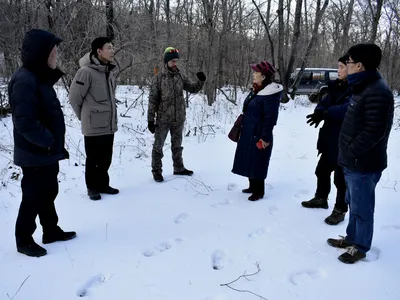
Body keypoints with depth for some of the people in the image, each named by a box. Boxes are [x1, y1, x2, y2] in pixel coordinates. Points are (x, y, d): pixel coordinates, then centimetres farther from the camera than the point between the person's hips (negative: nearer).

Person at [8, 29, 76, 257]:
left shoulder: (40, 77, 11)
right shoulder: (25, 81, -21)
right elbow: (25, 122, -27)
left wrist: (55, 143, 12)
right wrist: (49, 141, -18)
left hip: (48, 152, 9)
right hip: (35, 154, -9)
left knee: (49, 192, 19)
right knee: (34, 197, 4)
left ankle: (51, 230, 35)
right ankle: (24, 240, 22)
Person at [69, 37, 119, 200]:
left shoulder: (111, 71, 8)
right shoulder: (86, 71, -16)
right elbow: (74, 97, -10)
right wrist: (84, 117, 3)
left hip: (109, 124, 7)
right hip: (93, 126, -7)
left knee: (106, 158, 15)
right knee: (93, 159, 6)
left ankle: (103, 184, 29)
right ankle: (92, 187, 21)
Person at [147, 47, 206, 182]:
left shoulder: (180, 77, 3)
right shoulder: (158, 78, -9)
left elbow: (193, 89, 8)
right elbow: (152, 100, -9)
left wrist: (201, 81, -12)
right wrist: (150, 119, -11)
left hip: (179, 119, 4)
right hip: (163, 119, -4)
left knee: (177, 145, 18)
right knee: (158, 146, 6)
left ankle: (179, 168, 32)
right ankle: (156, 171, 18)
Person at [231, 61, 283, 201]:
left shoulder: (270, 95, -20)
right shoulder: (256, 90, 9)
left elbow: (270, 118, -21)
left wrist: (265, 137, -20)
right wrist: (243, 128, 20)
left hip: (259, 135, -10)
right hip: (248, 133, 10)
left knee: (257, 162, 0)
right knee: (249, 160, 17)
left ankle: (259, 191, 14)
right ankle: (252, 186, 32)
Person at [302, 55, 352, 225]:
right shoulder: (336, 87, 10)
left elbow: (346, 109, -31)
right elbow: (325, 103, 3)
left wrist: (324, 114, -31)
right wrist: (320, 112, -18)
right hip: (329, 137, 8)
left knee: (341, 177, 3)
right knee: (322, 170, 20)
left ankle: (340, 210, 18)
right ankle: (321, 198, 40)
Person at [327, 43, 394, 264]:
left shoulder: (377, 92, -21)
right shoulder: (363, 87, 12)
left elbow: (374, 131, -26)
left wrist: (351, 151, -17)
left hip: (363, 164, -10)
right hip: (354, 162, 10)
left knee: (362, 207, 6)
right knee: (353, 203, 22)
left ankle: (360, 247, 22)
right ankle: (352, 238, 38)